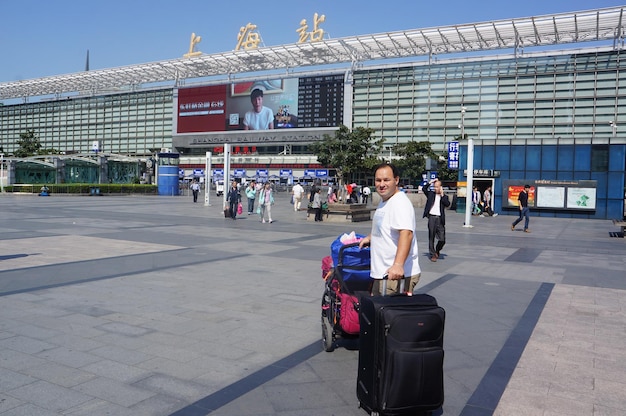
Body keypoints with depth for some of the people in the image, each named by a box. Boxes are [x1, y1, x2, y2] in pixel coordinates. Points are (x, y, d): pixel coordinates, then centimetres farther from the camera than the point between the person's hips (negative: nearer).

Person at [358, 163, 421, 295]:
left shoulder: (400, 203, -18)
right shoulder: (384, 201, 16)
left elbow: (406, 233, -32)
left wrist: (398, 264, -43)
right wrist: (370, 237, 30)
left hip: (397, 274, -10)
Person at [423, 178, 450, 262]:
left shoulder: (444, 196, 10)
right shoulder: (431, 194, 11)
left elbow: (447, 204, -7)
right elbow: (424, 189, -2)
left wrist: (442, 194, -8)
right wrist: (430, 182, -7)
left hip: (440, 219, 0)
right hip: (431, 217, 0)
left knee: (442, 239, 0)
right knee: (431, 237, 1)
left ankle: (437, 250, 26)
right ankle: (433, 254, 10)